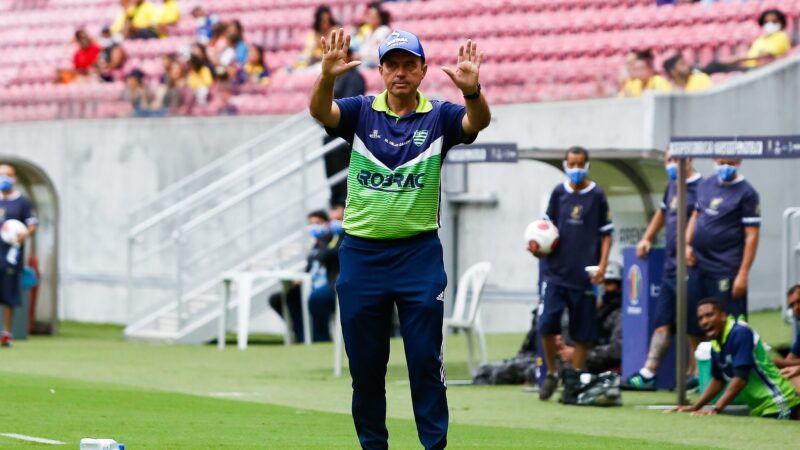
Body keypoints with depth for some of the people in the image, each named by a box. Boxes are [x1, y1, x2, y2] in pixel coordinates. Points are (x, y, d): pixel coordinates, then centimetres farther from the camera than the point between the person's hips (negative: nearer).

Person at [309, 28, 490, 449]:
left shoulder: (438, 116, 2)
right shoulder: (360, 112, 3)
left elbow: (478, 121, -18)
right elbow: (320, 111, -16)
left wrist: (471, 91, -41)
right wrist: (327, 77, -39)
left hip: (419, 253, -1)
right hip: (361, 253, 1)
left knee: (425, 359, -2)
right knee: (365, 362, 6)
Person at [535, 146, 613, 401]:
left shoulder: (596, 196, 0)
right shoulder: (558, 193, 6)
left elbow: (606, 234, 3)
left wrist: (602, 265, -7)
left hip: (583, 274, -1)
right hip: (556, 271, 1)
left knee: (581, 332, 2)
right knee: (547, 323, -11)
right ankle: (551, 374, 7)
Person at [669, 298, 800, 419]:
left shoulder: (740, 333, -19)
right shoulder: (716, 344, 6)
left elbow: (741, 378, -26)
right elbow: (718, 380, 19)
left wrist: (715, 409, -29)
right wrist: (695, 408, 14)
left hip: (777, 404, -9)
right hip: (759, 410, 9)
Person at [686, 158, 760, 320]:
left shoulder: (747, 193, -8)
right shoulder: (705, 185, 11)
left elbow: (751, 236, -10)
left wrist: (743, 273, -15)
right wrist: (687, 245, 9)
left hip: (726, 269, -6)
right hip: (697, 264, 6)